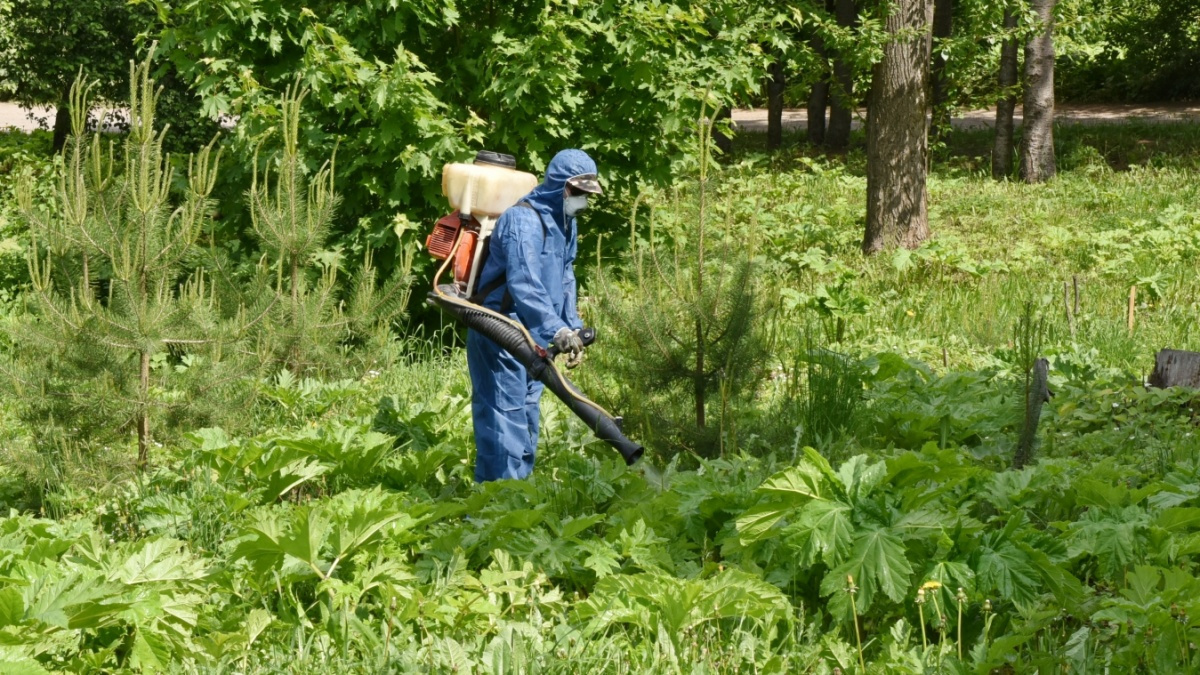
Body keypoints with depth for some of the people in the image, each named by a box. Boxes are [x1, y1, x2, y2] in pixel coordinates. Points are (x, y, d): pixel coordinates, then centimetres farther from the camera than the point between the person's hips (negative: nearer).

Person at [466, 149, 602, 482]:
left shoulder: (565, 223, 11)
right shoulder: (523, 220, -21)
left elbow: (565, 280, 21)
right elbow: (523, 284, -31)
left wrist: (573, 328, 10)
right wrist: (557, 329, -40)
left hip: (532, 336, 10)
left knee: (527, 415, 15)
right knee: (504, 415, -12)